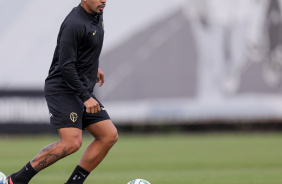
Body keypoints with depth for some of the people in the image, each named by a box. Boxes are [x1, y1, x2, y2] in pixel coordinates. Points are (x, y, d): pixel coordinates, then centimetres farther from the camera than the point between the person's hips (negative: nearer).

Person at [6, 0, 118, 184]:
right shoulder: (74, 23, -20)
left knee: (109, 136, 0)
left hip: (83, 91, 10)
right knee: (72, 142, -22)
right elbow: (65, 66, -22)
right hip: (63, 91, -10)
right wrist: (86, 98, -22)